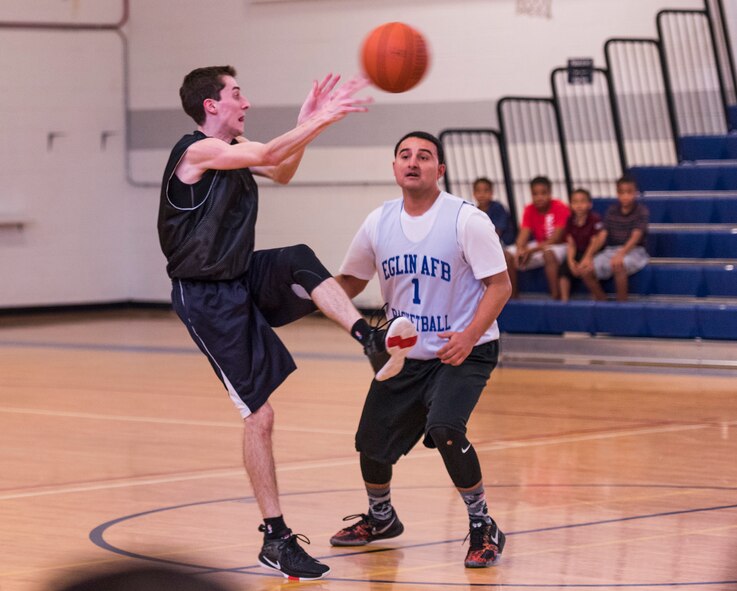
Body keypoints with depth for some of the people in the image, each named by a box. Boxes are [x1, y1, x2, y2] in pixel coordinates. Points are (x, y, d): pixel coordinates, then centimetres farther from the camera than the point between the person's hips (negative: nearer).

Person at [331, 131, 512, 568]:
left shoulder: (467, 220, -15)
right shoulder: (379, 223, 1)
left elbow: (500, 285, -14)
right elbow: (350, 282, 14)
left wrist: (470, 335, -28)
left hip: (464, 351, -6)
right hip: (403, 353, 6)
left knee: (444, 428, -29)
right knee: (372, 443, 9)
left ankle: (484, 527, -10)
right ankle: (380, 518, 41)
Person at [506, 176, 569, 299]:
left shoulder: (560, 208, -16)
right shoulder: (529, 210, -1)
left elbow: (555, 238, -21)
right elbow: (523, 234, -9)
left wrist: (530, 250, -28)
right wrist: (520, 250, -33)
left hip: (558, 246, -6)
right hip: (538, 245, 6)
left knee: (548, 253, -40)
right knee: (508, 254, -14)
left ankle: (556, 297, -37)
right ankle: (513, 296, -6)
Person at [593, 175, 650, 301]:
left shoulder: (641, 211, -7)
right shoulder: (612, 210, 6)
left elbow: (636, 236, -20)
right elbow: (602, 235, -2)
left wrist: (621, 254, -37)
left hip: (634, 251, -5)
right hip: (611, 250, 5)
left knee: (618, 265, -39)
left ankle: (622, 302, -24)